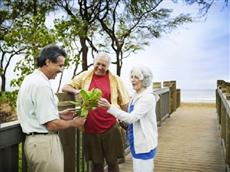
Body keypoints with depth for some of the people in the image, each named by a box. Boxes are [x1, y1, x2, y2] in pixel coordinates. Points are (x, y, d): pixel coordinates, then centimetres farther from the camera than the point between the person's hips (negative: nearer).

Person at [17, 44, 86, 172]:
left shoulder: (31, 79, 9)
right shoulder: (42, 85, -22)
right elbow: (52, 125, -23)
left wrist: (59, 115, 12)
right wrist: (73, 123, -6)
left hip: (35, 141, 10)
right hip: (44, 143, -10)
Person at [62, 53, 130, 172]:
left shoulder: (115, 79, 1)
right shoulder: (85, 76, 4)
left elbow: (124, 102, 7)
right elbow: (65, 87, 7)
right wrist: (76, 91, -13)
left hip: (110, 129, -1)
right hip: (90, 129, 1)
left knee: (112, 162, 11)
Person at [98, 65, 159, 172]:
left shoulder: (148, 97, -19)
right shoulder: (135, 96, 8)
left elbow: (131, 118, -27)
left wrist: (110, 107, -32)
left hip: (144, 144, -8)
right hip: (137, 143, 8)